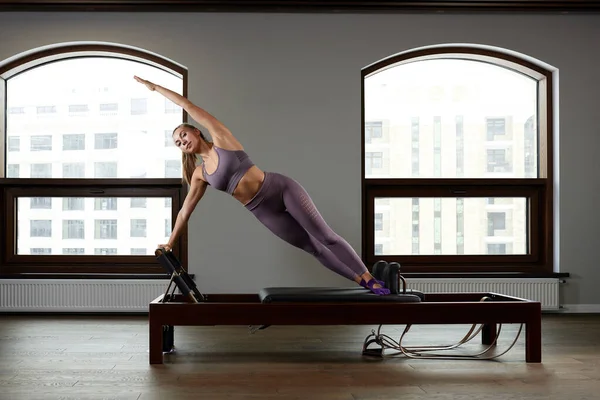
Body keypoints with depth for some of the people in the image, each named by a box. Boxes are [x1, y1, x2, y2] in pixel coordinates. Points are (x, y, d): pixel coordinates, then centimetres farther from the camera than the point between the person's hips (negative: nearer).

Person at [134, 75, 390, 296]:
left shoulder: (221, 138, -2)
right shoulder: (200, 175, 8)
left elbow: (189, 106, -2)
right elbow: (185, 211, 15)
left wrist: (155, 87, 4)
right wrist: (169, 243, 15)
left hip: (282, 188, -4)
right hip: (263, 211, 4)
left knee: (326, 237, -3)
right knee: (313, 247, 6)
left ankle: (369, 278, 5)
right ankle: (360, 281, 17)